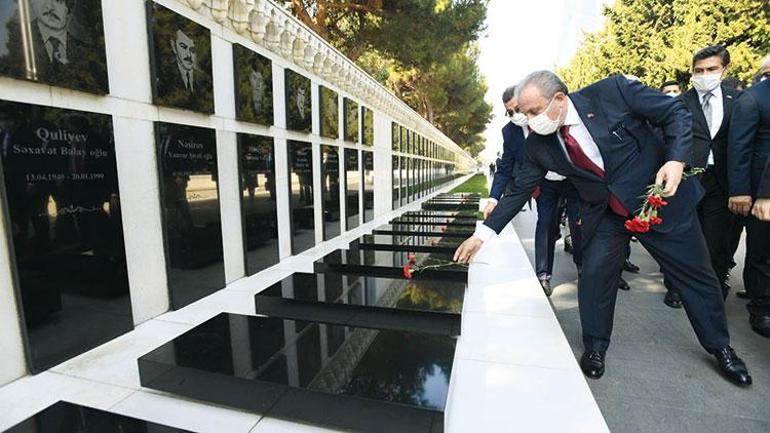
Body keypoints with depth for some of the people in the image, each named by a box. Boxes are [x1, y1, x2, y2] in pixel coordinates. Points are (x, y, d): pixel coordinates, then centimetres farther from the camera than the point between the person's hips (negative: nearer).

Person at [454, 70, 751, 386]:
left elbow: (676, 113, -9)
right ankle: (595, 348, 20)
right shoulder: (538, 145, -12)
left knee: (696, 274, 12)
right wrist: (483, 233, -13)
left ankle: (719, 347, 38)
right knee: (594, 277, -5)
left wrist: (676, 159, -24)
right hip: (603, 215, 2)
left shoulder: (612, 91, -20)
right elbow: (519, 191, -8)